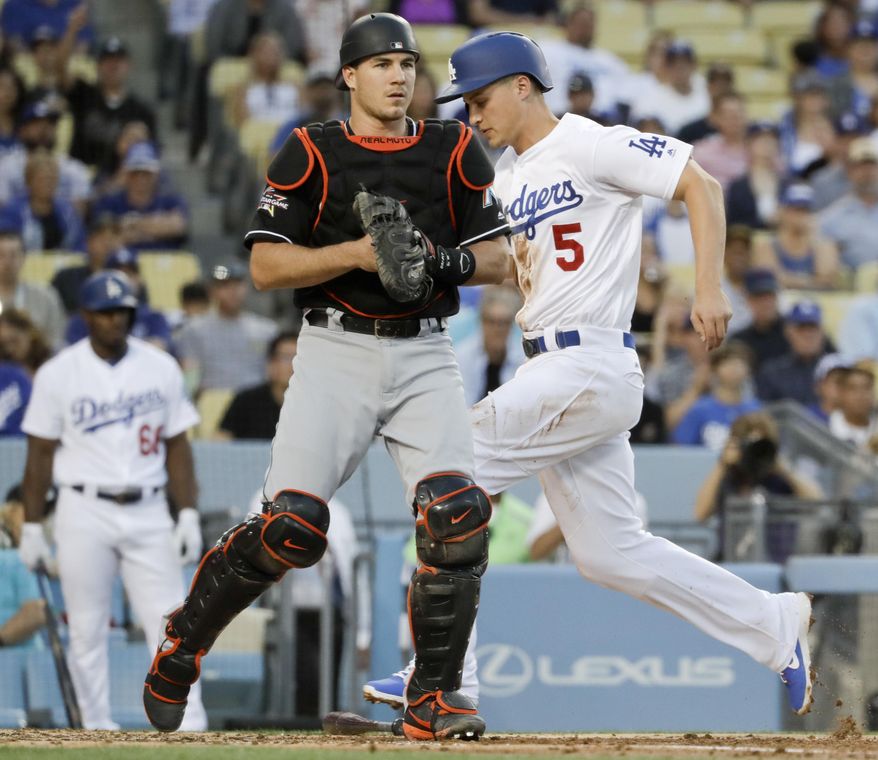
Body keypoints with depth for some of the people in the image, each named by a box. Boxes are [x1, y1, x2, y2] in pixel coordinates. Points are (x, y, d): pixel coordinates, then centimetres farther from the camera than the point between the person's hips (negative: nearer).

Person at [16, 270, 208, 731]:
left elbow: (176, 447, 9)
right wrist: (31, 527, -1)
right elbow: (40, 455, 2)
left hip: (148, 514, 1)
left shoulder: (161, 369, 6)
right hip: (85, 513, -1)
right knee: (86, 629, 1)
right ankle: (97, 733, 10)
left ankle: (190, 733, -9)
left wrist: (188, 516, 2)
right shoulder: (58, 374, 0)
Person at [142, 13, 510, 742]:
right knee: (291, 527, -14)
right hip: (335, 353, -2)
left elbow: (499, 258, 8)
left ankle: (434, 695, -6)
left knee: (457, 515, -18)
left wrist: (449, 261, -14)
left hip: (425, 358, 2)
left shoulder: (454, 150, 8)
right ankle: (182, 645, 11)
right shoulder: (312, 153, 1)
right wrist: (357, 253, -18)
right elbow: (266, 265, -5)